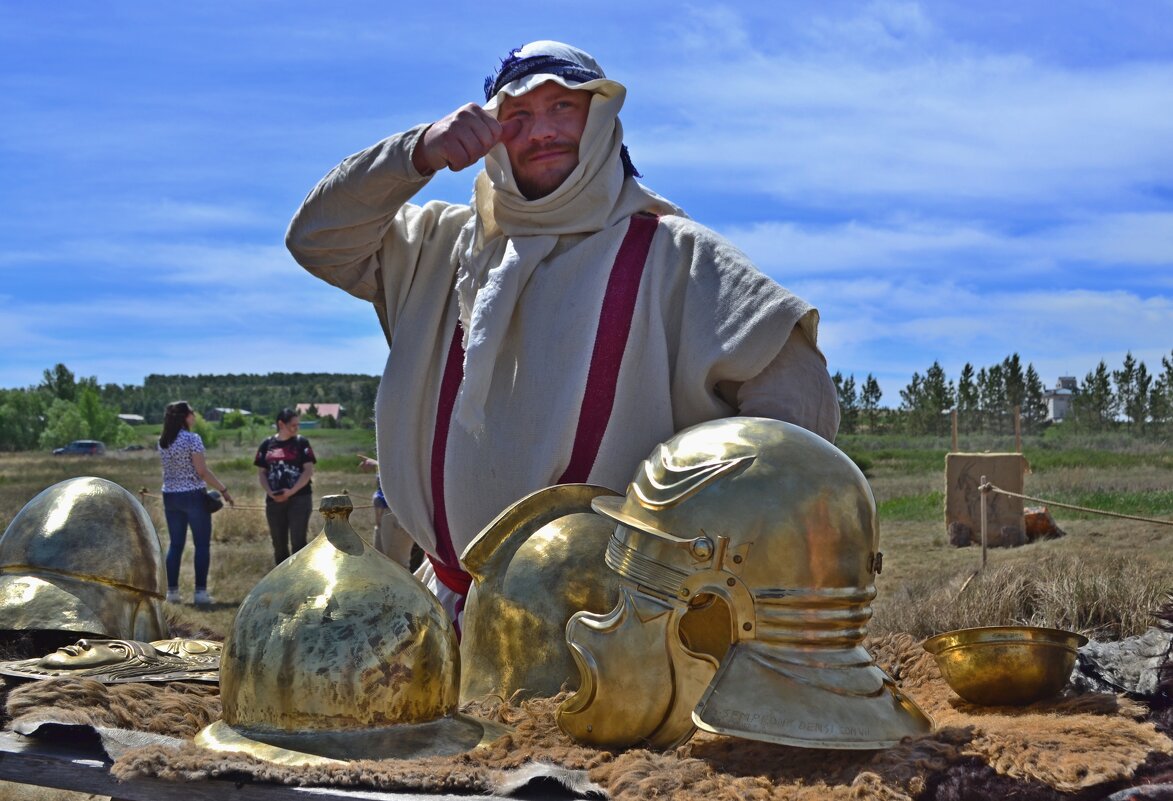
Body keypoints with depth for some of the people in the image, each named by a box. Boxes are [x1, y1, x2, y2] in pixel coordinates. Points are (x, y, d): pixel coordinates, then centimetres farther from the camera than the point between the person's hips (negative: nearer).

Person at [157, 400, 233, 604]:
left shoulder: (162, 441, 6)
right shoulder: (192, 439, -13)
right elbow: (202, 471, -14)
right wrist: (224, 490, -9)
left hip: (170, 496, 6)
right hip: (193, 496, -6)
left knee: (175, 544, 11)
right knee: (202, 544, 3)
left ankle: (172, 591, 10)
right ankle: (200, 591, 0)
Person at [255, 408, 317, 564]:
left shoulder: (301, 443, 1)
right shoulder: (267, 445, 7)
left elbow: (308, 471, -5)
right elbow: (261, 473, 8)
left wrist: (291, 492, -16)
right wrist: (270, 492, -9)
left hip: (299, 498, -3)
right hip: (274, 501, 3)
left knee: (298, 543, -8)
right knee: (279, 544, 9)